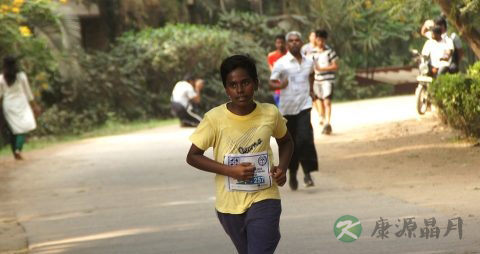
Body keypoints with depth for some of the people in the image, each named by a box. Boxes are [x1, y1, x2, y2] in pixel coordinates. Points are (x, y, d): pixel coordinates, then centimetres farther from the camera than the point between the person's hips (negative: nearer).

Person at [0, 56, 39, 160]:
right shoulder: (21, 76, -7)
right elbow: (28, 92, -1)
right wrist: (34, 105, 8)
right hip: (21, 104, -2)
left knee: (13, 130, 11)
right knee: (23, 128, 0)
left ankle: (15, 153, 12)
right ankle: (18, 149, -21)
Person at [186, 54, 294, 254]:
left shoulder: (271, 114, -8)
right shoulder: (214, 118, -14)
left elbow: (285, 141, 13)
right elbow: (192, 156, -8)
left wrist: (282, 167, -6)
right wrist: (230, 171, -20)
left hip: (264, 200, -1)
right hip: (229, 205, 1)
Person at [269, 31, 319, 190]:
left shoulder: (308, 62, 7)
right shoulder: (281, 63, -5)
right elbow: (271, 84, -6)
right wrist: (280, 85, -26)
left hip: (304, 105, 1)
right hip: (287, 107, -1)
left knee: (305, 138, -17)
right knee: (291, 142, 6)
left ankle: (307, 173, -12)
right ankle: (292, 173, 25)